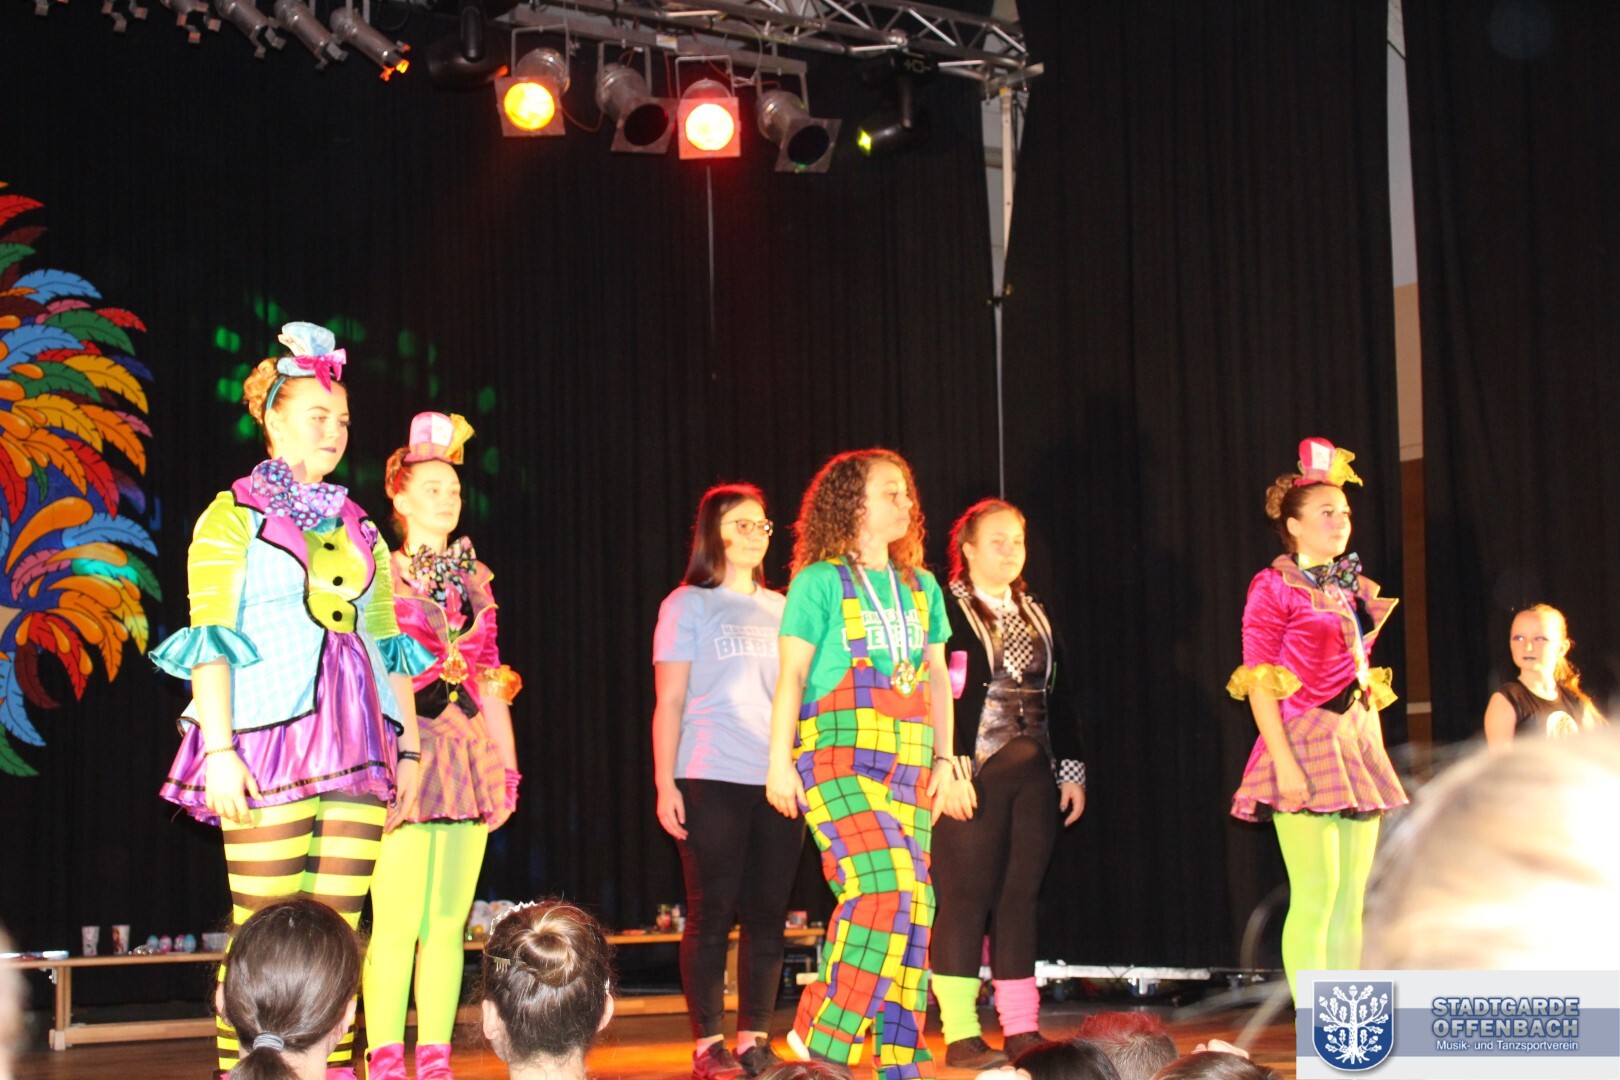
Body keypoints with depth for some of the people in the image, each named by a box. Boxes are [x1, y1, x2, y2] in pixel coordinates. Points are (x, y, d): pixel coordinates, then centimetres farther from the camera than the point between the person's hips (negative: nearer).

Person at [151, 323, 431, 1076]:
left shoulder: (358, 527, 19)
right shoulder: (234, 517, 4)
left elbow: (390, 646, 18)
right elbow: (210, 640, -4)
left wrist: (407, 750, 11)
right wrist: (218, 750, -13)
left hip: (357, 754, 5)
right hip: (271, 745, -5)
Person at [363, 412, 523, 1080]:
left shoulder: (474, 578, 16)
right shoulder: (379, 576, 1)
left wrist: (507, 759, 15)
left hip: (469, 755, 5)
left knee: (449, 920, 5)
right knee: (397, 919, -9)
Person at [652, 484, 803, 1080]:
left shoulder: (780, 608, 16)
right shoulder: (688, 605, 3)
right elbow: (669, 702, 0)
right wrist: (665, 784, -7)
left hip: (779, 782, 4)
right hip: (712, 782, -4)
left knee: (768, 913, 4)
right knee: (712, 912, -2)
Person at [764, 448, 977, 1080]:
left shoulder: (921, 588, 17)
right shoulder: (821, 581, 1)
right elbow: (792, 674, -3)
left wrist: (945, 759, 12)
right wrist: (779, 761, -9)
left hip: (909, 764, 6)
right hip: (839, 755, -6)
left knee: (914, 907, 2)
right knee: (885, 891, -21)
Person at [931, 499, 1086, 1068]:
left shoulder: (1035, 615, 17)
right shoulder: (946, 611, -4)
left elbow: (1055, 697, 20)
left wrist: (1071, 767, 14)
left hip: (1033, 776, 6)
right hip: (974, 775, -6)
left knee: (1020, 900, 7)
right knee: (967, 899, -5)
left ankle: (1021, 1029, 12)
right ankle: (961, 1034, -1)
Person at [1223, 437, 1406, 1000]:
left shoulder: (1354, 588, 16)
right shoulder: (1274, 587, -5)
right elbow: (1258, 683, -10)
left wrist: (1374, 751, 13)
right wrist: (1283, 760, -18)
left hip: (1359, 744, 7)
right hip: (1304, 743, -7)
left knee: (1350, 902, 7)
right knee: (1315, 897, -10)